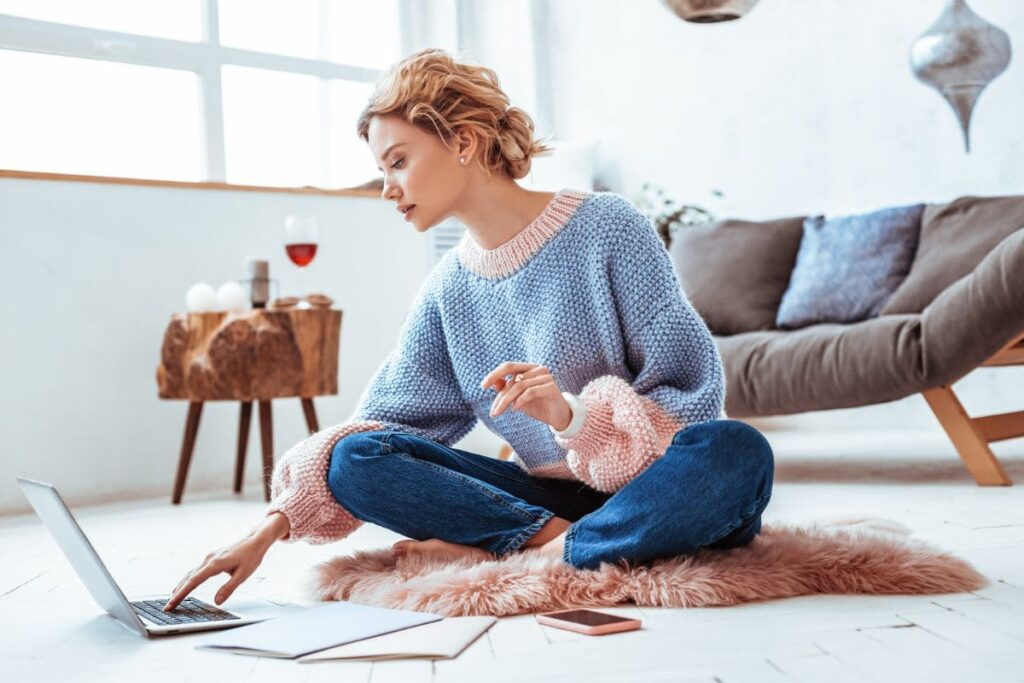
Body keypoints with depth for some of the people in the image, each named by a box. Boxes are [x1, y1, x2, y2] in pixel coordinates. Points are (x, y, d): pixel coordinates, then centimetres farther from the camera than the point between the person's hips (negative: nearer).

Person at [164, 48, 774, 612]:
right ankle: (556, 536, -21)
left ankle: (495, 550, -30)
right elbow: (382, 422, 4)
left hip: (654, 489, -3)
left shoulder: (606, 225, -9)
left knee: (735, 449, -38)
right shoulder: (449, 290, 6)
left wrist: (573, 414, -28)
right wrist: (269, 532, -8)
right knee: (356, 459, -13)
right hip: (553, 492, 4)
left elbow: (695, 389, -11)